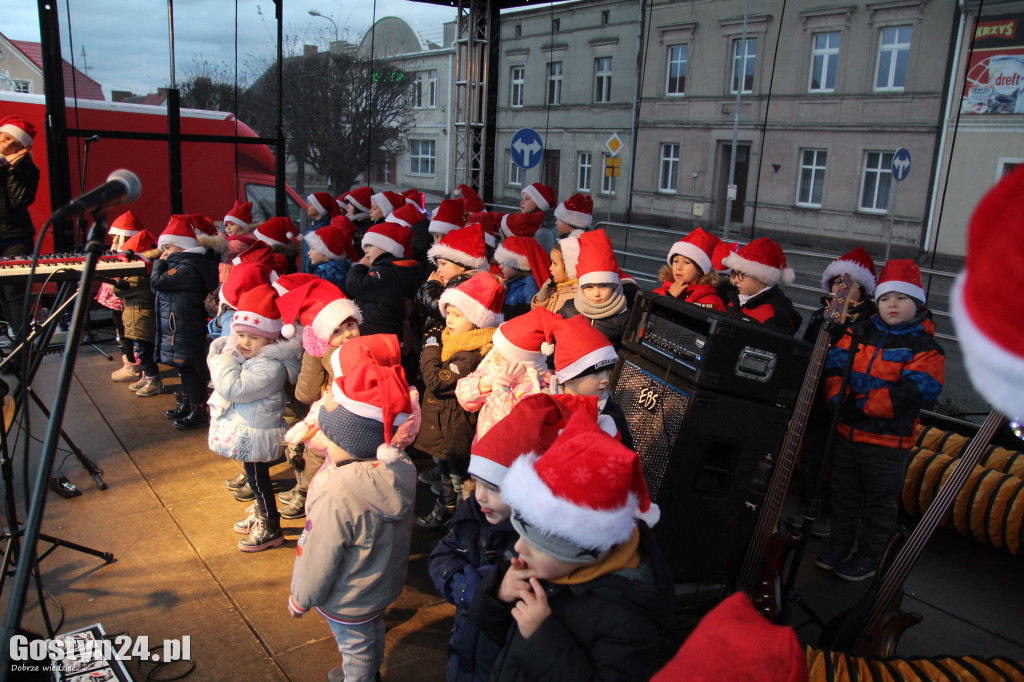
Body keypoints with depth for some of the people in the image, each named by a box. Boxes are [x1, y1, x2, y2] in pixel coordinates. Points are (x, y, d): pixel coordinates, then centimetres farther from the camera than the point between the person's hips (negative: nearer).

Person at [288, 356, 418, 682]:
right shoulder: (402, 471, -18)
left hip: (349, 602, -7)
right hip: (386, 584, 7)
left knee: (355, 650, 20)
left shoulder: (335, 499, -38)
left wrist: (300, 599, -5)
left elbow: (318, 561, -24)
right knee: (374, 634, 31)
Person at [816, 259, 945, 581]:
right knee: (844, 493, 18)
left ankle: (868, 556, 26)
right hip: (847, 430, 4)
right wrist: (837, 398, -18)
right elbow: (834, 364, 1)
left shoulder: (925, 346, -9)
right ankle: (839, 545, 34)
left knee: (879, 502, 9)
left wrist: (863, 404, -24)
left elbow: (918, 392, -20)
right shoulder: (860, 331, 6)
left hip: (888, 439, -4)